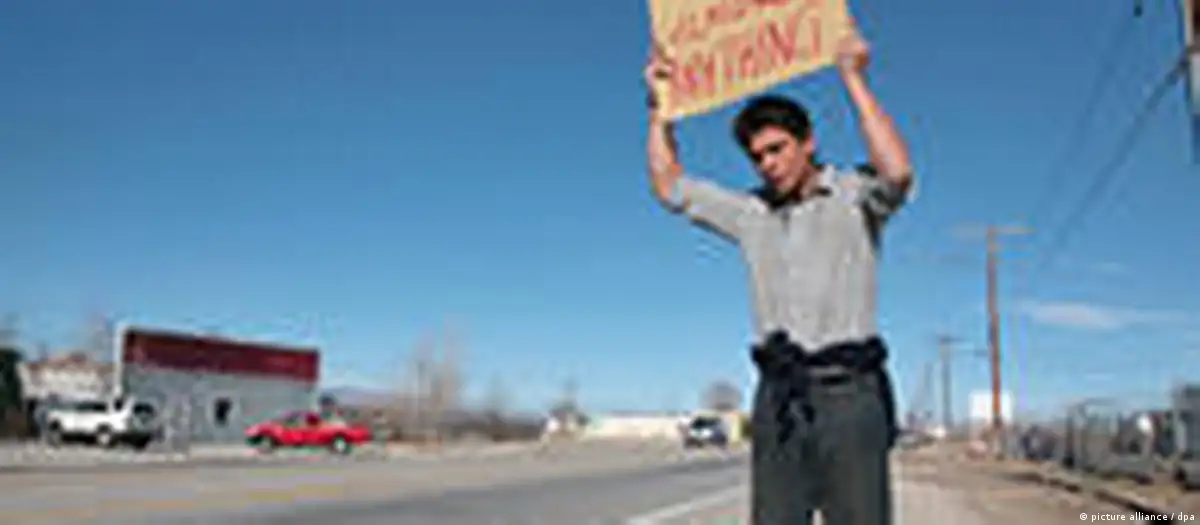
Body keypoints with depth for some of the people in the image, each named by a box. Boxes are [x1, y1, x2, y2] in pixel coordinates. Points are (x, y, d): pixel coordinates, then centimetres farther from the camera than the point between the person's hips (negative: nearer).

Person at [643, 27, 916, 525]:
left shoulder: (854, 194, 2)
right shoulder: (751, 213, 15)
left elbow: (897, 173, -20)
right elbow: (670, 187, 21)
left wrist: (853, 78, -15)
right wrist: (659, 104, 15)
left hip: (849, 392, -4)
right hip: (780, 396, 4)